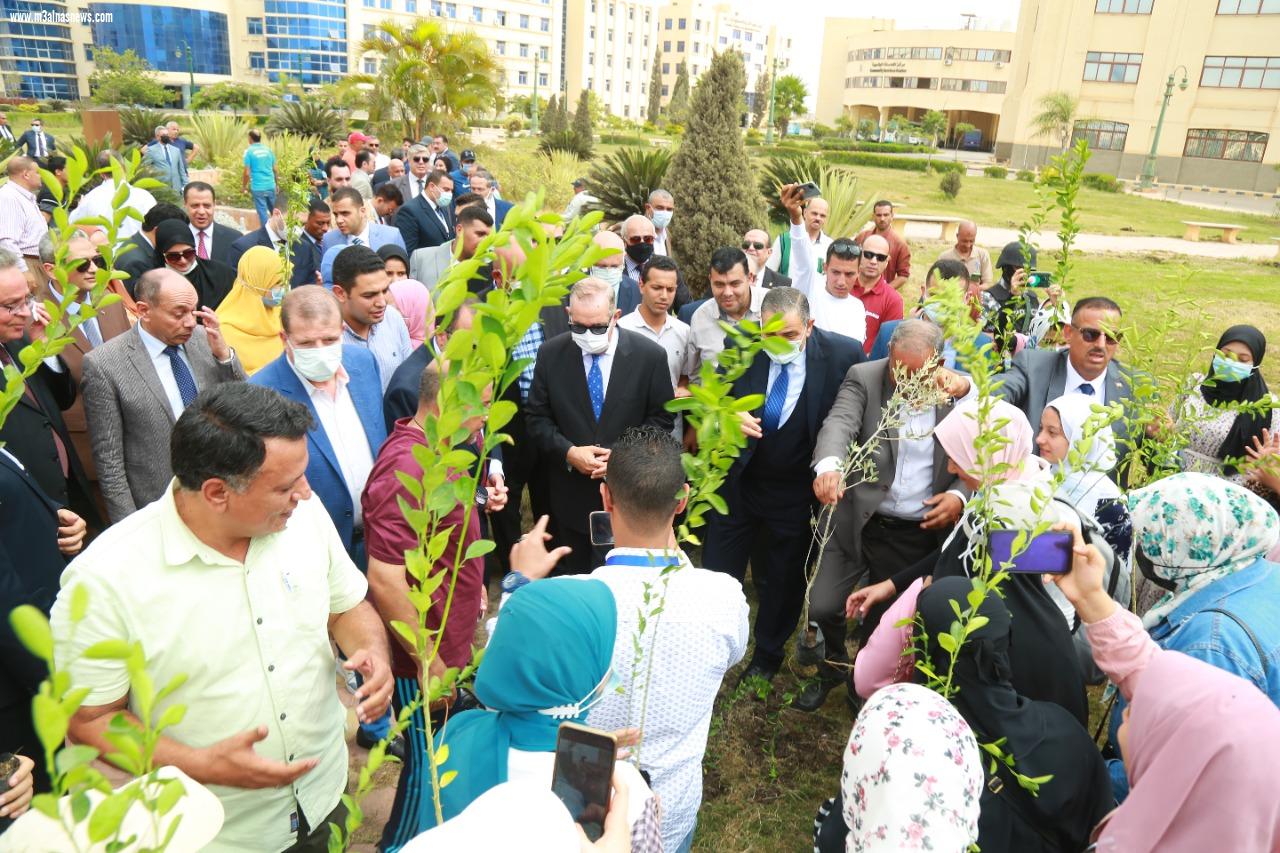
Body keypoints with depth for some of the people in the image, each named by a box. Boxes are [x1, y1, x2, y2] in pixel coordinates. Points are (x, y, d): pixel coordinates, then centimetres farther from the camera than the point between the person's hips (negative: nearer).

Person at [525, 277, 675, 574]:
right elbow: (538, 418, 1)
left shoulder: (650, 355, -9)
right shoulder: (551, 354, -5)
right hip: (570, 493, 1)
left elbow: (661, 418, -3)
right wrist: (568, 451, -16)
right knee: (574, 573, 18)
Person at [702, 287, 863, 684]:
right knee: (717, 574, 11)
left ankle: (767, 656, 42)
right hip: (738, 479, 1)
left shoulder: (843, 354, -17)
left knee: (783, 580, 18)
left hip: (797, 492, -1)